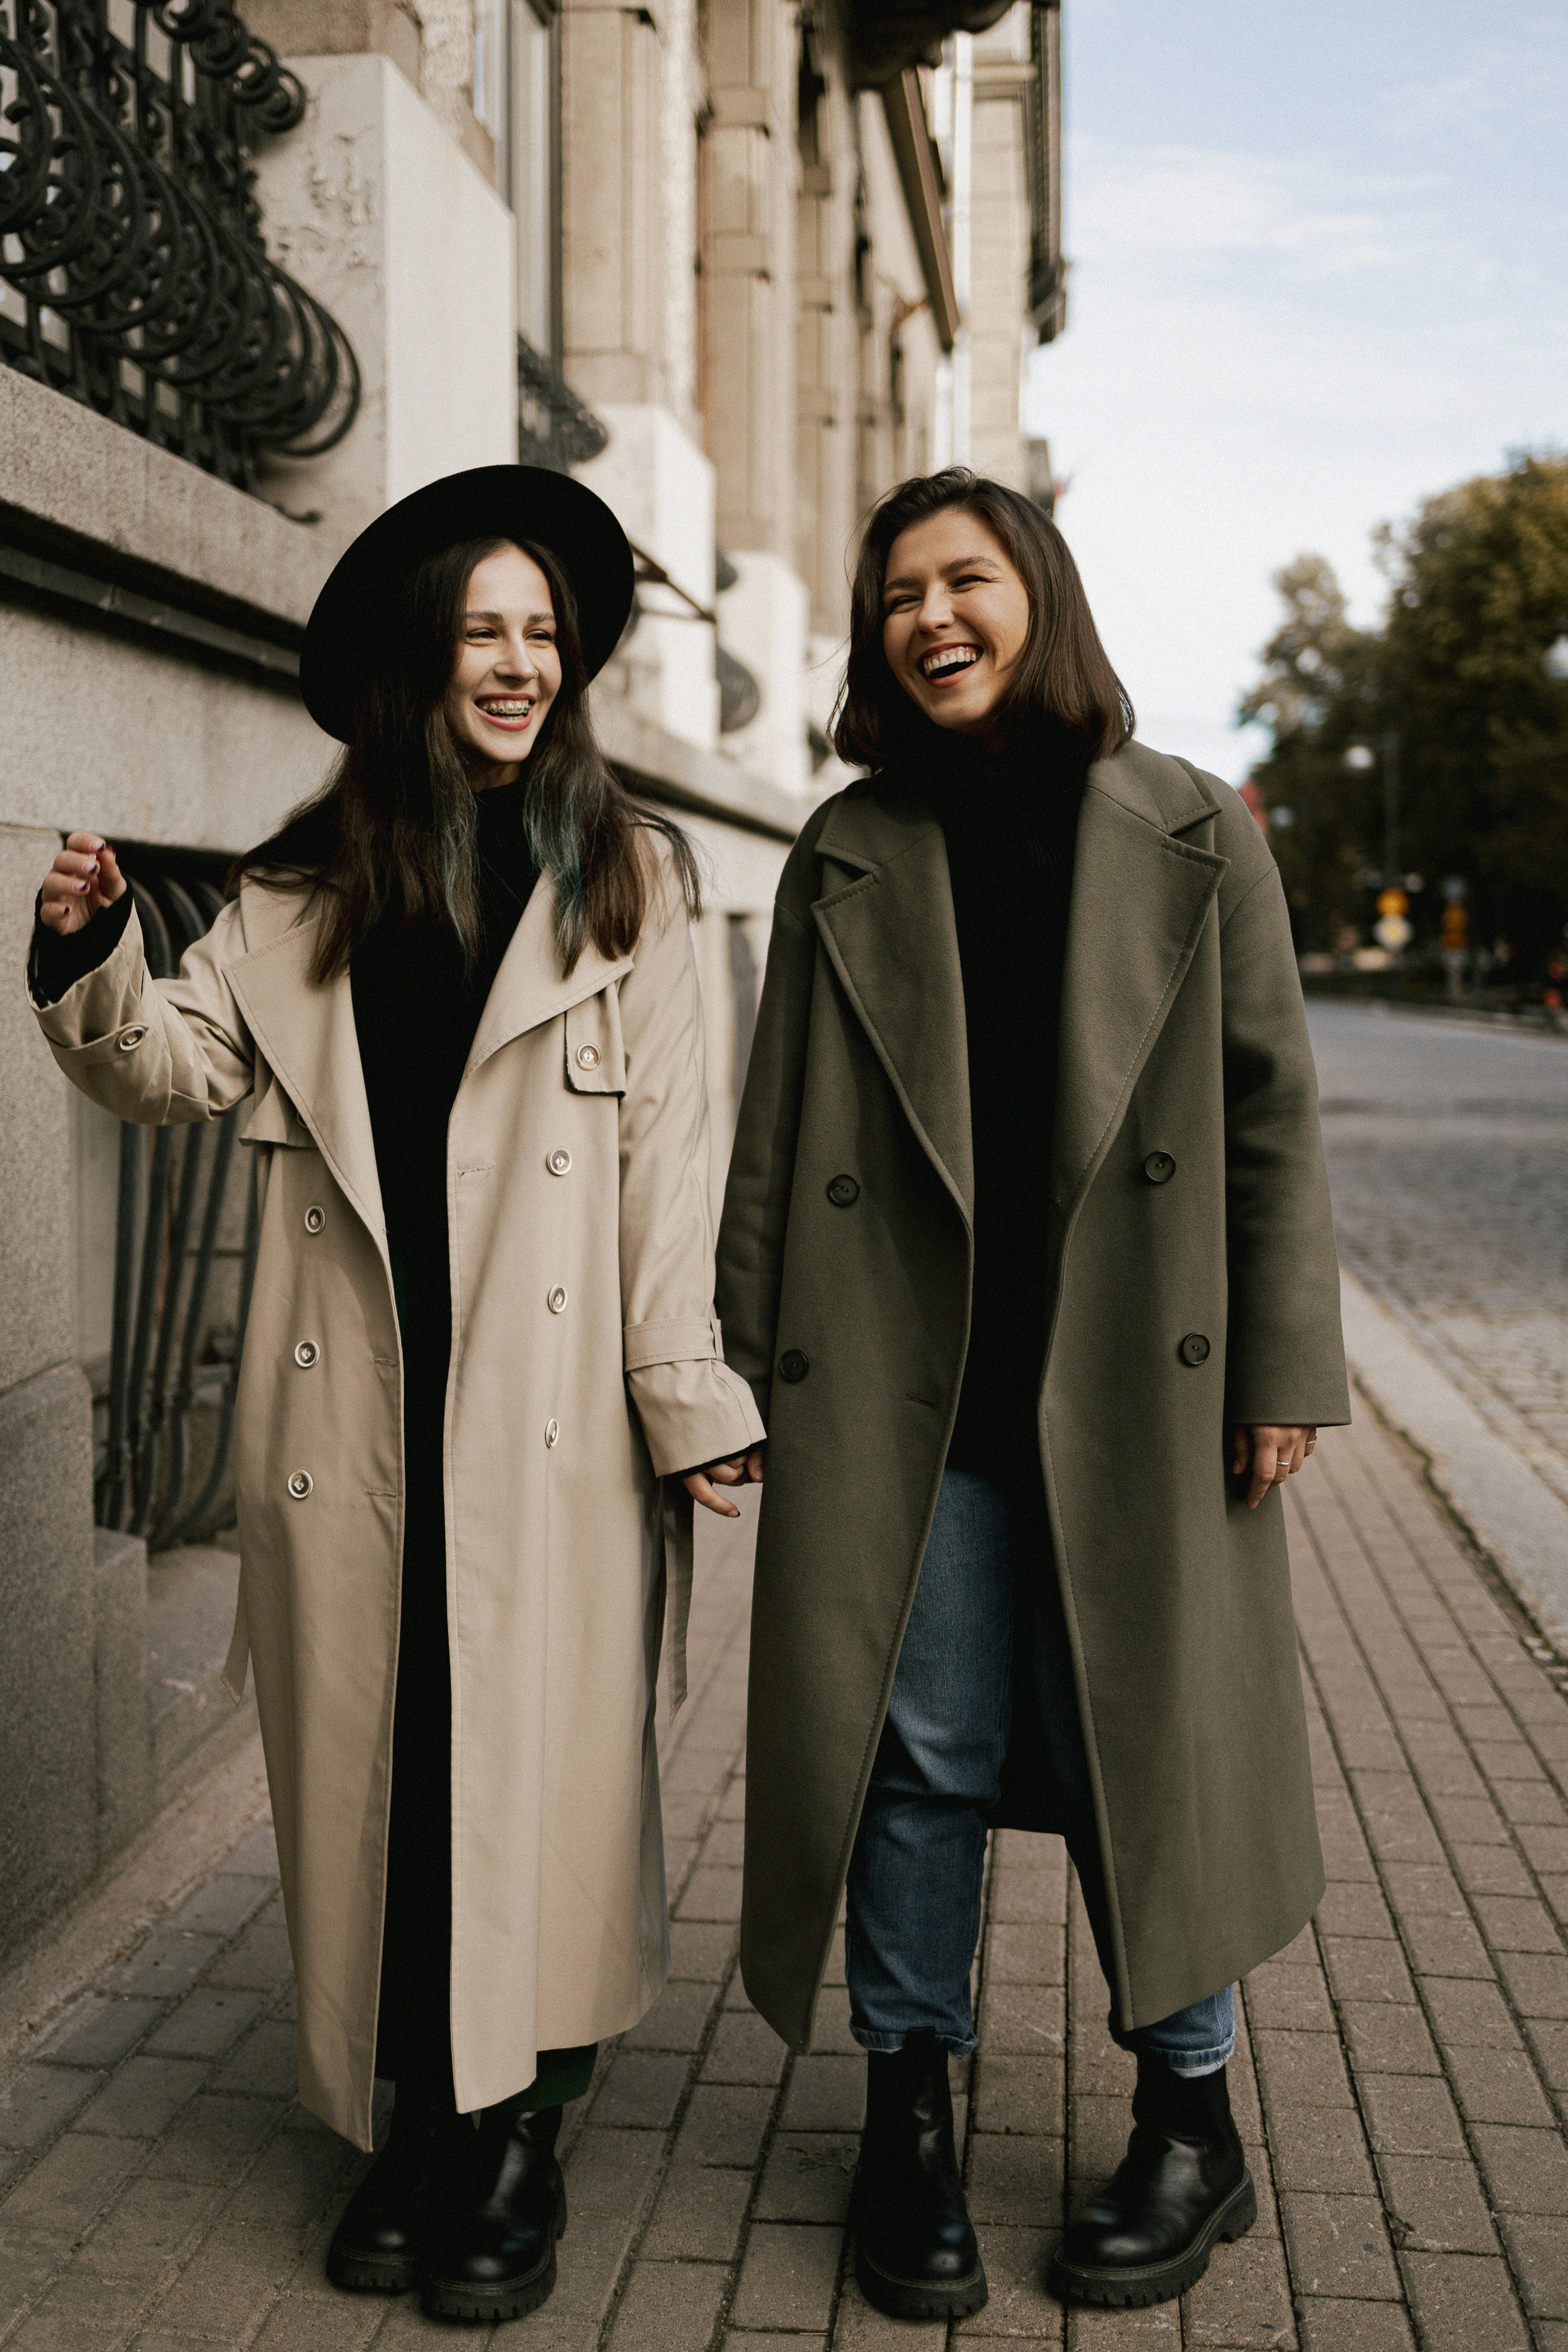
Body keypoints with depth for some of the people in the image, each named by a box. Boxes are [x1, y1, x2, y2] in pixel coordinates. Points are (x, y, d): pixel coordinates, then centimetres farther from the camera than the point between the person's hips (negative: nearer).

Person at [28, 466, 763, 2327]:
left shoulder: (620, 876, 5)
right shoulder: (306, 883, 12)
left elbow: (663, 1149, 0)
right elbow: (176, 1065, 7)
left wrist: (683, 1394, -5)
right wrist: (91, 955, -13)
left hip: (545, 1422, -2)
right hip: (348, 1419, 3)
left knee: (532, 1767, 1)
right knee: (371, 1769, 9)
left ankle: (517, 2144, 18)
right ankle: (409, 2126, 26)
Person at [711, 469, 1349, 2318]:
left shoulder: (1189, 833, 3)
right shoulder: (844, 856, 7)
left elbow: (1270, 1112, 2)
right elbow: (777, 1128, 7)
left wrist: (1282, 1367, -3)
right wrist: (749, 1367, 3)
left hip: (1132, 1388, -1)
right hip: (899, 1387, 1)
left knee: (1145, 1745, 7)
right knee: (919, 1752, 6)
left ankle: (1190, 2121, 28)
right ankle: (908, 2116, 26)